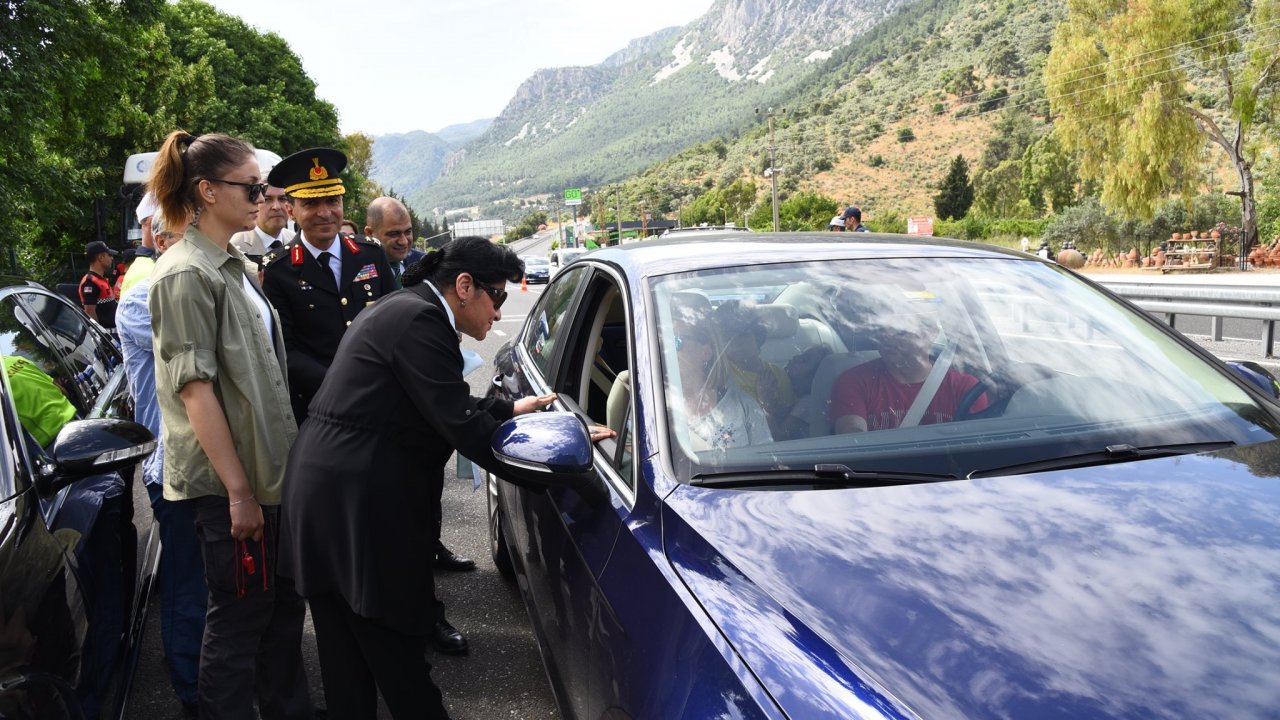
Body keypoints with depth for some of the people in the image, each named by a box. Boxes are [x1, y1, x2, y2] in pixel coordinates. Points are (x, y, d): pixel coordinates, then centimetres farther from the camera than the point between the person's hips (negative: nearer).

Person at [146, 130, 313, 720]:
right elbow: (195, 388, -20)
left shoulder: (231, 265, 12)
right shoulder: (187, 274, -15)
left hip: (266, 468, 9)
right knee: (239, 615, 4)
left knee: (282, 605, 18)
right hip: (227, 480, -9)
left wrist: (259, 477, 18)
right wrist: (238, 490, -21)